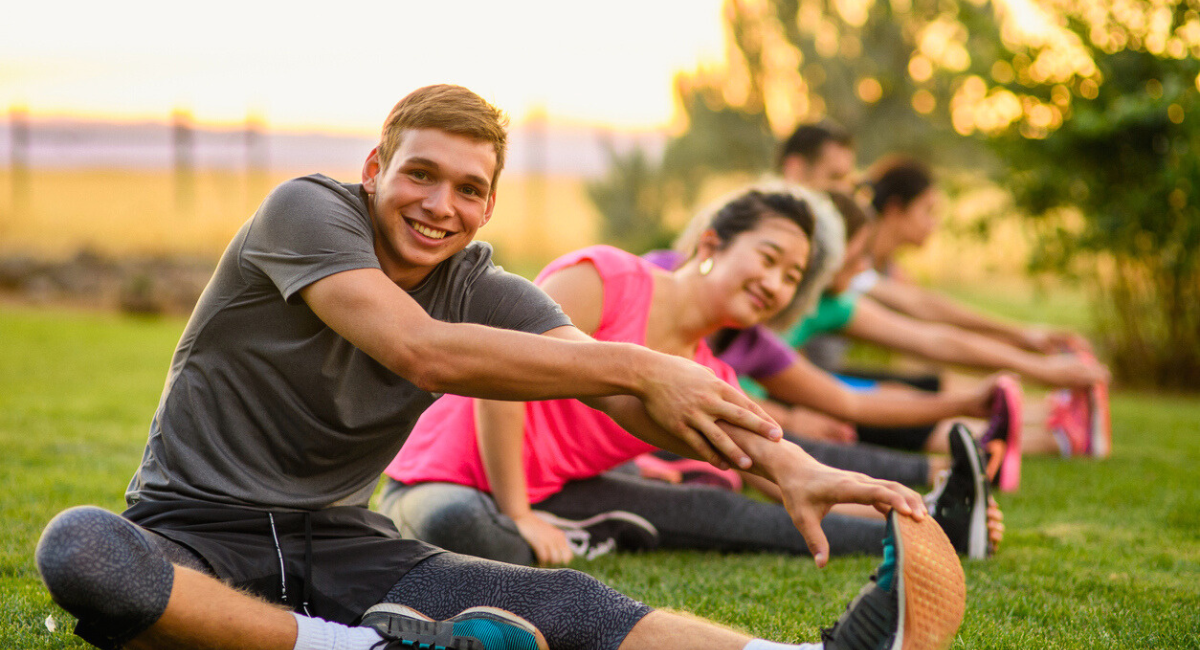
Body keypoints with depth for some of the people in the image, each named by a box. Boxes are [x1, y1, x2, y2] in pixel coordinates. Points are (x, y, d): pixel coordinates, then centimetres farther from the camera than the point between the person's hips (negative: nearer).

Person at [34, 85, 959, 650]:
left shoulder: (484, 292, 2)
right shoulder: (308, 212, -13)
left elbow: (625, 395, -11)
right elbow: (421, 351, -29)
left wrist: (785, 466, -30)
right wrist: (641, 365, -29)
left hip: (336, 543, 4)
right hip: (198, 538, -3)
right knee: (79, 550, -40)